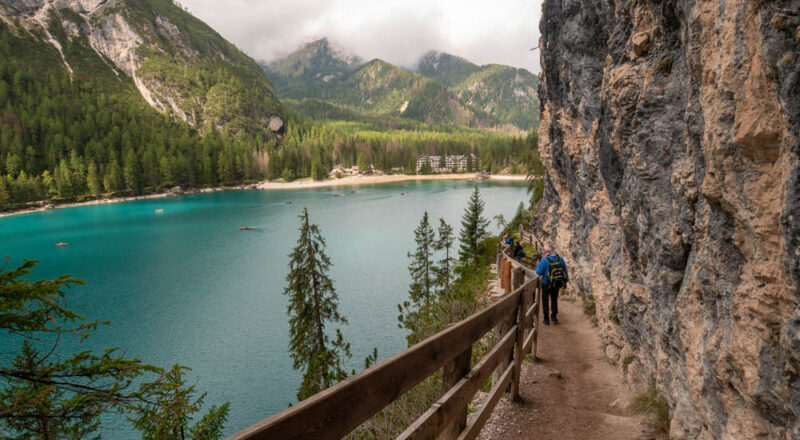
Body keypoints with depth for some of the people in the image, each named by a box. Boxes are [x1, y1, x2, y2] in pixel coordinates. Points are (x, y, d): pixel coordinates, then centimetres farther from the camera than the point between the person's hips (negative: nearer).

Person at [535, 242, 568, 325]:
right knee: (554, 300, 21)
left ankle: (546, 319, 11)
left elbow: (539, 272, -12)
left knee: (545, 301, 10)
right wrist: (565, 282, 16)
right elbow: (565, 271, 6)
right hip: (557, 284, 4)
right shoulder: (560, 259, 1)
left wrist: (538, 264, 4)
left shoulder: (544, 260, -15)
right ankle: (554, 316, 13)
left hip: (546, 284, -4)